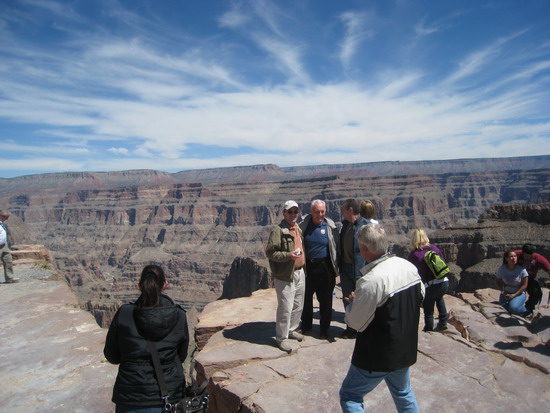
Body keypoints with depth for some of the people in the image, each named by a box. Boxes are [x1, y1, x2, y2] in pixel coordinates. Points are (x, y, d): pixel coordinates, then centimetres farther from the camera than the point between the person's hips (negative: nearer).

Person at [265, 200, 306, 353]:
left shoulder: (298, 229, 12)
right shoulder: (278, 230, -14)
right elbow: (270, 252, -19)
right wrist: (289, 255, -27)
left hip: (300, 272, 8)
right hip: (285, 276, -8)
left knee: (298, 306, 19)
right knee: (285, 308, -2)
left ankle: (292, 330, 39)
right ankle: (281, 338, 15)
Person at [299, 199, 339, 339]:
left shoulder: (330, 226, -6)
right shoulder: (304, 225, -1)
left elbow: (336, 247, -1)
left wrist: (336, 267, -4)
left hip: (324, 267, -2)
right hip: (308, 266, 2)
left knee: (325, 299, 8)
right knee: (306, 297, 14)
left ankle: (324, 328, 26)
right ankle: (306, 324, 35)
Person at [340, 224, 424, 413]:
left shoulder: (371, 281, -30)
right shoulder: (410, 266, -6)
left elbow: (356, 322, -20)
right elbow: (421, 295, 13)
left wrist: (353, 301, -2)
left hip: (378, 355, -7)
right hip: (407, 349, 7)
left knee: (349, 396, 10)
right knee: (404, 393, 29)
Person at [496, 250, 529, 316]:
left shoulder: (522, 270, -16)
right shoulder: (501, 269, -9)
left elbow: (524, 285, -10)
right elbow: (497, 281, 6)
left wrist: (514, 295, -18)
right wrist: (502, 291, -7)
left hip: (519, 294, -2)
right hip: (506, 293, 2)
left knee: (513, 308, -28)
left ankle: (524, 310, 5)